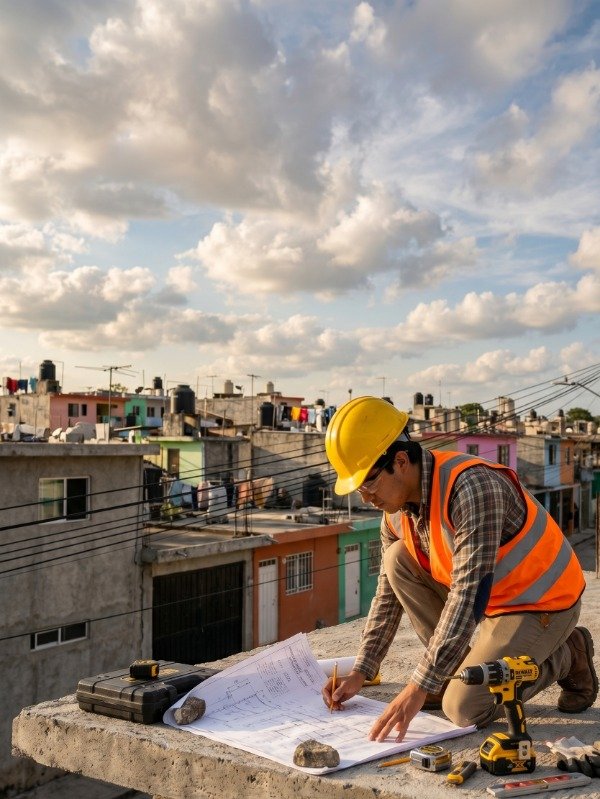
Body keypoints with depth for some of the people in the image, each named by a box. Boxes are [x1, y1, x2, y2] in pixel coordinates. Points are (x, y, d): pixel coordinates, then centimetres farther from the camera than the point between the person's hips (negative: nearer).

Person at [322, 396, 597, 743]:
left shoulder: (470, 487, -32)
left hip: (543, 601, -8)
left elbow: (470, 594, -35)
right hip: (491, 596, 8)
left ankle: (567, 657, 7)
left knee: (464, 708, -16)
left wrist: (418, 688, -35)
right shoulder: (397, 510, -5)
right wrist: (360, 673, 2)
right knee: (397, 560, -9)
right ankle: (457, 669, 3)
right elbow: (388, 593, 6)